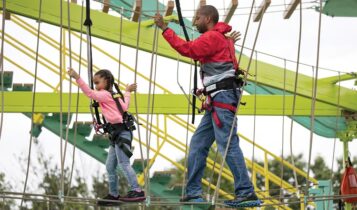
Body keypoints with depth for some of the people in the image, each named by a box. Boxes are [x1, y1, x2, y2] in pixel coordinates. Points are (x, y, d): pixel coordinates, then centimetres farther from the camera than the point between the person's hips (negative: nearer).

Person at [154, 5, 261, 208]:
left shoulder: (212, 37, -7)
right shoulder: (223, 39, 25)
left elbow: (187, 49, -18)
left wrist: (164, 28, -14)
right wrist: (207, 88, 15)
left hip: (222, 99, -11)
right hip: (216, 102, 11)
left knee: (228, 145, -14)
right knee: (198, 144, 9)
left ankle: (246, 192, -17)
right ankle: (193, 192, 10)